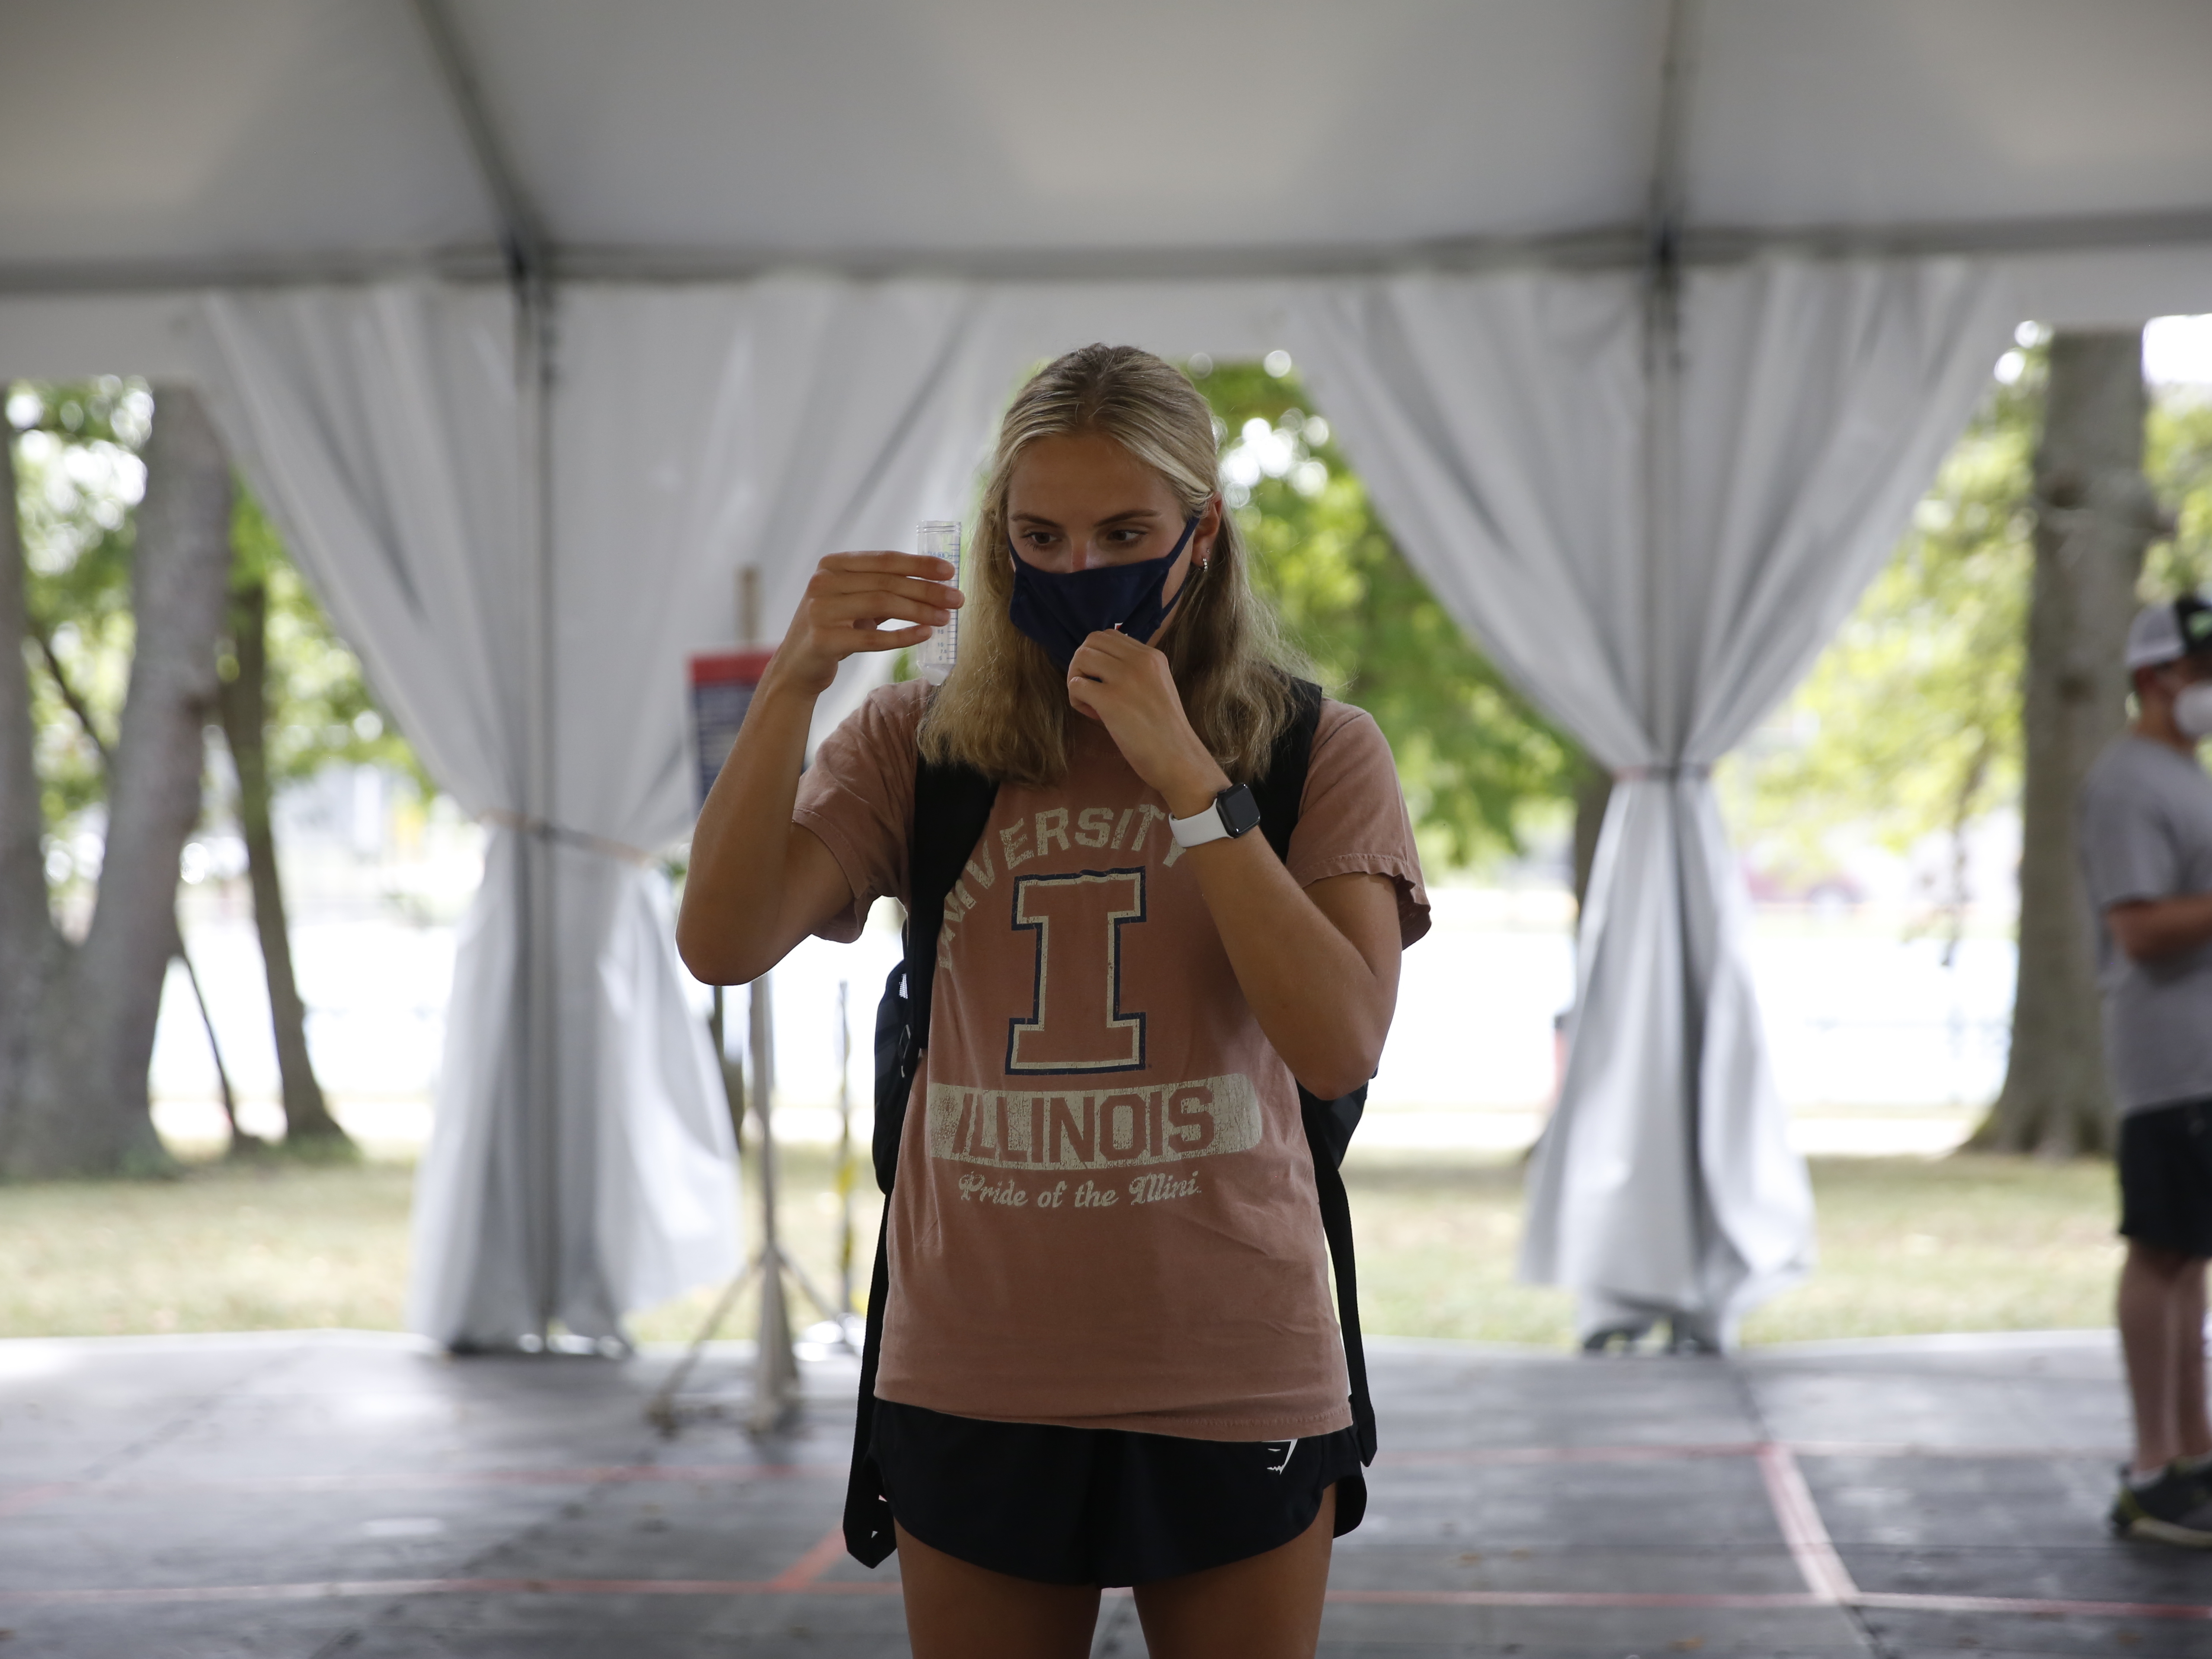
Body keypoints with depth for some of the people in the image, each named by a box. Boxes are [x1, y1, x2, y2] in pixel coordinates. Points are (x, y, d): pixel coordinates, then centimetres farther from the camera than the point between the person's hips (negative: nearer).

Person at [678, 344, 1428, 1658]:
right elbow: (724, 946, -10)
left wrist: (1187, 779, -22)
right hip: (975, 1388, 2)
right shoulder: (917, 748, 4)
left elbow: (1340, 1049, -16)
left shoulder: (1316, 753, -2)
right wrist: (794, 680, -21)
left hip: (1233, 1389, -1)